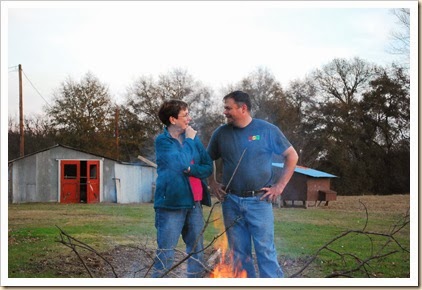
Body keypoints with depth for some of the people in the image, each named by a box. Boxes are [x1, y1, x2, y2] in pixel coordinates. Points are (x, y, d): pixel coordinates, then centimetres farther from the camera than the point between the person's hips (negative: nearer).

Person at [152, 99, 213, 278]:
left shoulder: (194, 139, 11)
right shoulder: (163, 141, -5)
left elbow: (208, 167, 4)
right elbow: (181, 162, -19)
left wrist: (189, 169, -13)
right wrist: (189, 140, -6)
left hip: (194, 203, 6)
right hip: (171, 203, -6)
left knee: (197, 254, 12)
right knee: (165, 256, -4)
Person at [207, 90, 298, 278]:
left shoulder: (267, 130, -3)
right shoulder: (221, 133, 6)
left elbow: (292, 156, 2)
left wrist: (279, 186, -3)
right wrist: (213, 184, 7)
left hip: (259, 201, -3)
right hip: (231, 202, 3)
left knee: (266, 250, -4)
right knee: (239, 253, 8)